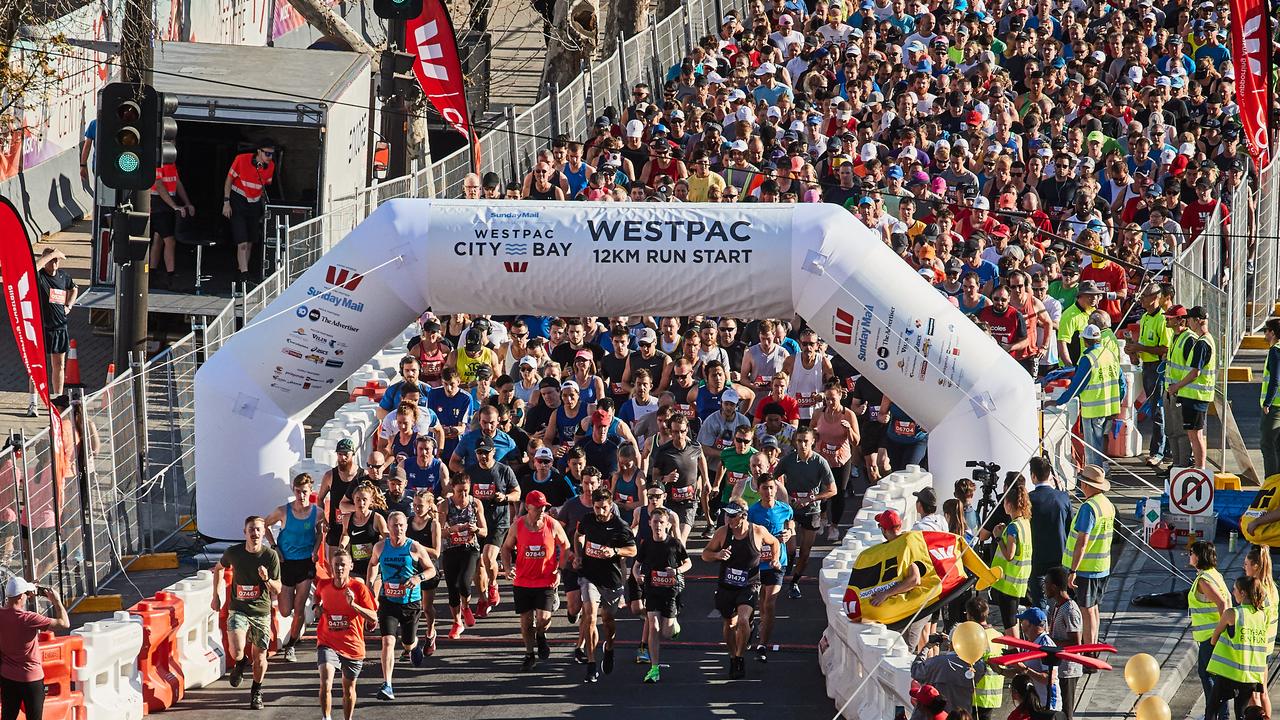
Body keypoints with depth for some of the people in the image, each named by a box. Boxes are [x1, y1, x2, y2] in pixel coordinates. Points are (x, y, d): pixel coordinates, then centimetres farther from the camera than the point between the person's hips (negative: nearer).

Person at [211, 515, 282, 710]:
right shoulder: (233, 552, -6)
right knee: (236, 651, -20)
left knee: (259, 658, 5)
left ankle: (256, 692, 31)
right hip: (238, 609, 0)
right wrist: (216, 595, 14)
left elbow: (277, 590, -5)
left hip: (261, 612, 0)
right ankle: (240, 664, 18)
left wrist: (267, 579, -26)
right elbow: (219, 568, 18)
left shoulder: (271, 556, -9)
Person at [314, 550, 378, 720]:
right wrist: (318, 608, 3)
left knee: (348, 689, 15)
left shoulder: (358, 587, -10)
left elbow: (374, 618, -14)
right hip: (328, 644, 0)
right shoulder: (323, 586, -2)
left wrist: (353, 604, -26)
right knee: (326, 683, -22)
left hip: (352, 646, 0)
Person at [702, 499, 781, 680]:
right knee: (730, 623, 14)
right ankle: (733, 658, 34)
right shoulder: (722, 533, -7)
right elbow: (705, 554, 2)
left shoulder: (758, 532, -9)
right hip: (726, 586, 3)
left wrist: (775, 560, -3)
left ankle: (740, 658, -8)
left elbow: (774, 543, 13)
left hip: (749, 586, -3)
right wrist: (717, 555, -19)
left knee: (743, 619, -23)